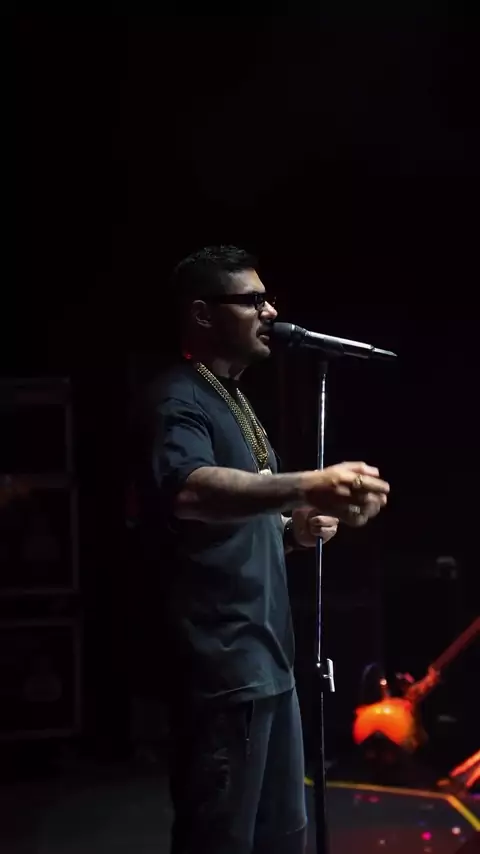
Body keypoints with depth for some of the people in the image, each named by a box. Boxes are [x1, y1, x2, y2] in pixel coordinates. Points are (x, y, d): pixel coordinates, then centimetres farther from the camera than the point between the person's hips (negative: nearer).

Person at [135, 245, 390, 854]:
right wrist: (304, 487, -48)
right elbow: (189, 490, -34)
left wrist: (294, 528, 6)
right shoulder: (179, 400, -11)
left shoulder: (234, 402, 19)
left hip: (267, 658, 10)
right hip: (221, 665, -10)